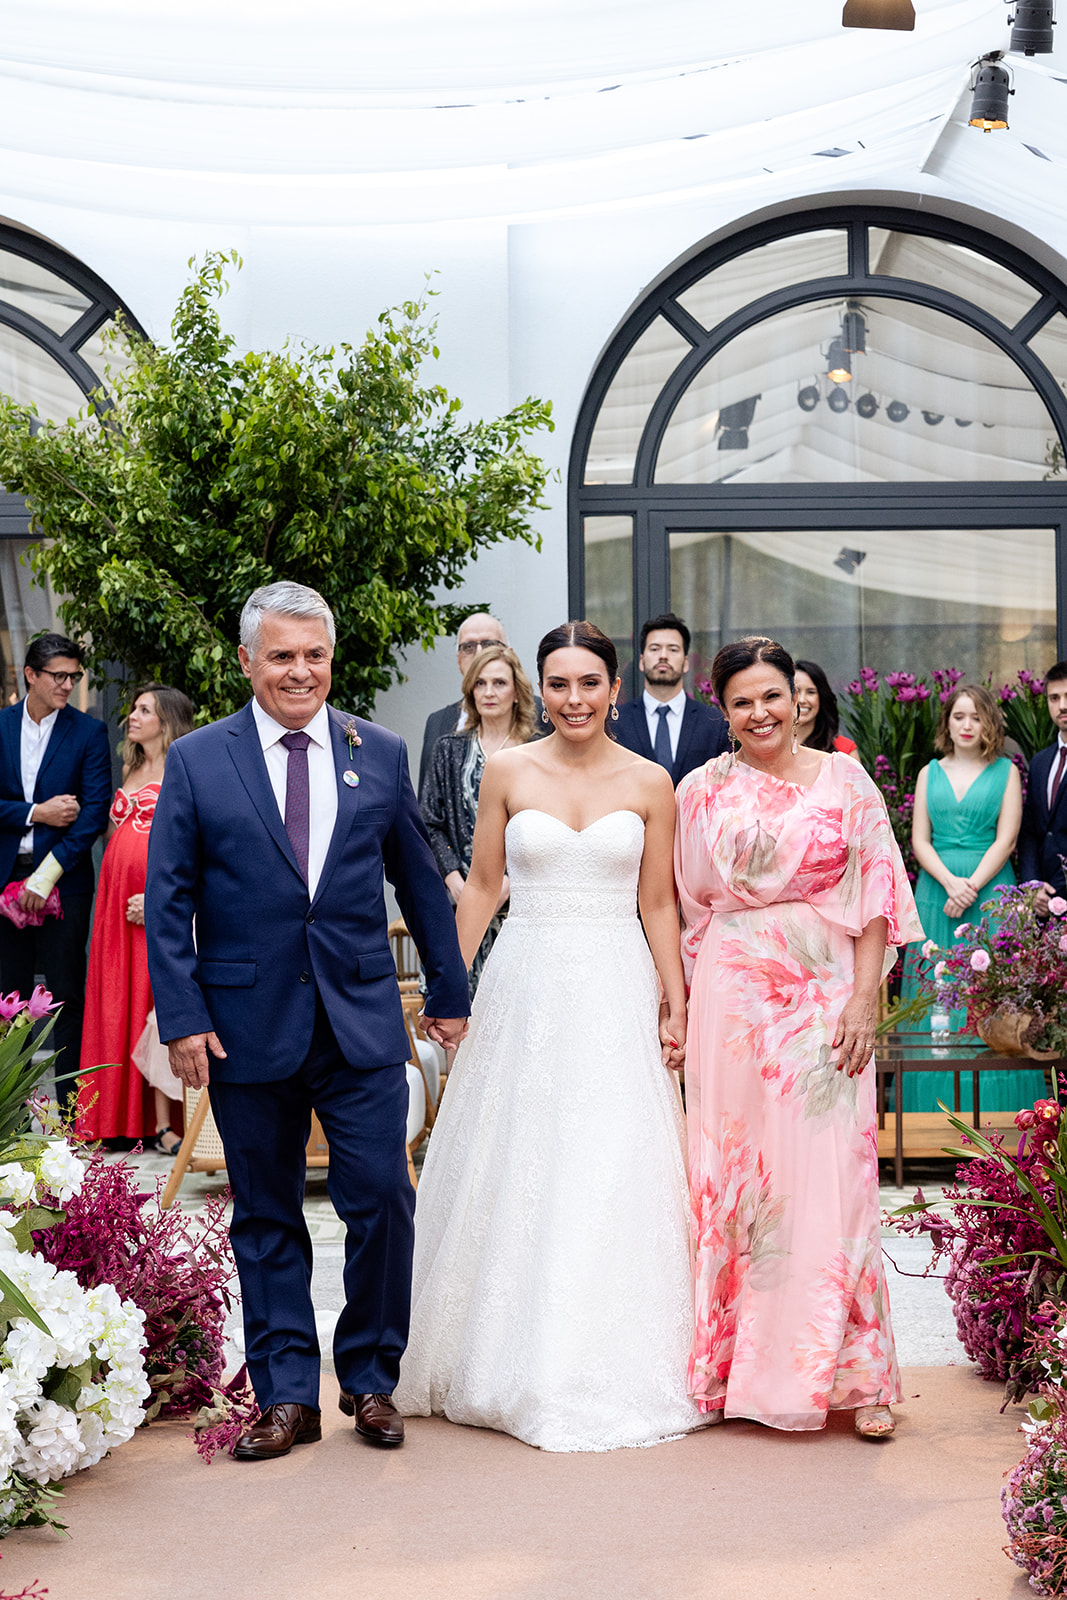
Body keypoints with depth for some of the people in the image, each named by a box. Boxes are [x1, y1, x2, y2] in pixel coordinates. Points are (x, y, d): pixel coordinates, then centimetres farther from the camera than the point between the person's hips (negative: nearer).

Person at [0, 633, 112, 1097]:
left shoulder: (89, 733, -2)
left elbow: (95, 812, -8)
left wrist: (47, 875, -13)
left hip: (63, 880, -3)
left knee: (67, 995, 1)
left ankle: (72, 1109, 7)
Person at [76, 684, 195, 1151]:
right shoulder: (132, 770, 20)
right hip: (116, 897, 7)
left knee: (155, 1000, -9)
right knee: (117, 1003, 6)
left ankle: (160, 1123, -8)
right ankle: (124, 1119, 10)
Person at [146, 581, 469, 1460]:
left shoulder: (380, 753, 5)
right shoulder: (197, 760, 0)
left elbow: (422, 882, 12)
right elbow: (167, 902, 0)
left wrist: (450, 993, 13)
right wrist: (183, 1019, -7)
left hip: (363, 1022, 1)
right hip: (249, 1025, -1)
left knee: (382, 1199, -2)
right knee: (267, 1219, 8)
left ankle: (370, 1377, 18)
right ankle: (287, 1395, 20)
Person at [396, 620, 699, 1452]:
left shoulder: (650, 783, 3)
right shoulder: (506, 772, 3)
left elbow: (659, 905, 5)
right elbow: (482, 886, 7)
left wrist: (675, 1006, 0)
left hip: (616, 992, 0)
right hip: (525, 986, 0)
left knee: (612, 1178, 1)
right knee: (513, 1172, 4)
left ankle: (608, 1368, 14)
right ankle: (516, 1362, 18)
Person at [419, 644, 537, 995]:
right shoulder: (450, 749, 12)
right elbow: (429, 822, 7)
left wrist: (510, 881, -11)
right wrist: (454, 880, -5)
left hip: (519, 899, -2)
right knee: (466, 991, -4)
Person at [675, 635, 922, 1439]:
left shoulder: (845, 781, 4)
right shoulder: (703, 791, 7)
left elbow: (876, 898, 1)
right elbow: (687, 908, 11)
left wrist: (865, 1001, -7)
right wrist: (685, 1007, 6)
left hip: (824, 996, -1)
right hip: (732, 1000, 1)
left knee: (829, 1174, -4)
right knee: (735, 1172, 4)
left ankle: (853, 1371, 5)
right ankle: (736, 1363, 15)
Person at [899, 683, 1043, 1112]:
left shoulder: (1006, 771, 5)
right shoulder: (930, 773, 11)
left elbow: (1006, 839, -2)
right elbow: (919, 840, 5)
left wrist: (972, 886, -13)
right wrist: (950, 882, -11)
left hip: (990, 889, -2)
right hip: (937, 888, 2)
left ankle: (993, 1103, 1)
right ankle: (937, 1100, 6)